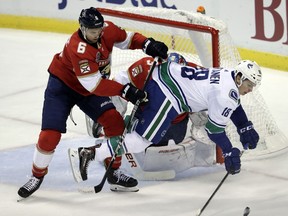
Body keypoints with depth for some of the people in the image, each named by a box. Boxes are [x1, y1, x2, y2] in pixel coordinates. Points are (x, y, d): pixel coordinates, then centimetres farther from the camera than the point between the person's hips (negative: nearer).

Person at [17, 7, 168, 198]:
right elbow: (94, 84, -37)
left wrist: (148, 44, -17)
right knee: (50, 135, -14)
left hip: (92, 88, 6)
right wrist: (125, 91, -40)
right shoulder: (77, 48, -37)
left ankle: (114, 173, 1)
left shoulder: (107, 30, -17)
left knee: (115, 122, -10)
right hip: (62, 85, -6)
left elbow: (127, 39, 3)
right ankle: (37, 177, 10)